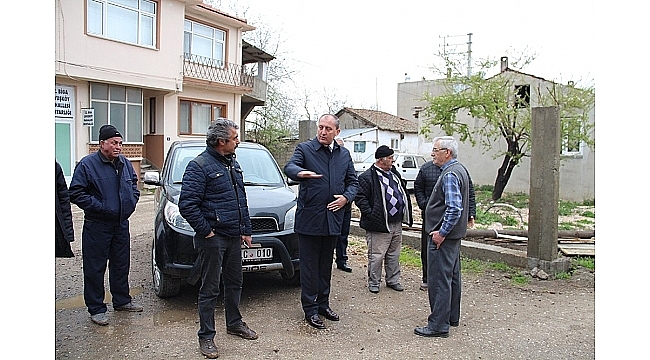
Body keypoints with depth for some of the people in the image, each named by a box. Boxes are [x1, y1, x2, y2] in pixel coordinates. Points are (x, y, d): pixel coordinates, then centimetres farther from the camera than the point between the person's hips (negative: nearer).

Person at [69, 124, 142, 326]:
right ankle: (96, 309, 12)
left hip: (121, 224, 6)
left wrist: (132, 200, 6)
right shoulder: (87, 165, -11)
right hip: (97, 226, -6)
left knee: (121, 264, 16)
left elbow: (133, 184, 23)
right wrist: (99, 206, -19)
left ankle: (122, 301, 31)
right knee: (95, 269, 1)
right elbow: (76, 193, -13)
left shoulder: (125, 163, 8)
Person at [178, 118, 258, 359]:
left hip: (234, 237, 8)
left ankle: (234, 323, 36)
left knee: (235, 283, 18)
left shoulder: (233, 163, 12)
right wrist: (205, 230, -16)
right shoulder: (199, 165, -14)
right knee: (210, 289, 3)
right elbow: (187, 204, -19)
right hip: (213, 239, -8)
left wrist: (246, 230, 14)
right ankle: (206, 336, 16)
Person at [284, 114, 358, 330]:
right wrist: (300, 173, -45)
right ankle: (310, 310, 13)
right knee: (310, 266, 2)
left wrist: (346, 197, -3)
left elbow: (353, 181, 17)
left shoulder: (344, 154, 12)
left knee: (326, 265, 16)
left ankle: (323, 304, 30)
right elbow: (289, 167, -21)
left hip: (332, 218, 5)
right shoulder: (304, 149, -3)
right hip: (309, 219, -4)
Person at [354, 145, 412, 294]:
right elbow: (360, 197, -14)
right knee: (376, 255, 0)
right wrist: (370, 214, -19)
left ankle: (393, 280, 30)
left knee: (394, 254, 17)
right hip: (380, 225, -8)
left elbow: (403, 192, 25)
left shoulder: (394, 173, 14)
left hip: (397, 224, 8)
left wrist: (405, 213, 16)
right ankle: (373, 283, 15)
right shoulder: (367, 177, -12)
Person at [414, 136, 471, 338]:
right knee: (452, 276, 19)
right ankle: (451, 317, 32)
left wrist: (441, 232, -21)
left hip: (442, 237, -11)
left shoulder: (450, 174, -20)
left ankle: (438, 325, 3)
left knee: (439, 280, -4)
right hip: (454, 234, 11)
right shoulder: (459, 170, 13)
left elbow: (454, 209, -28)